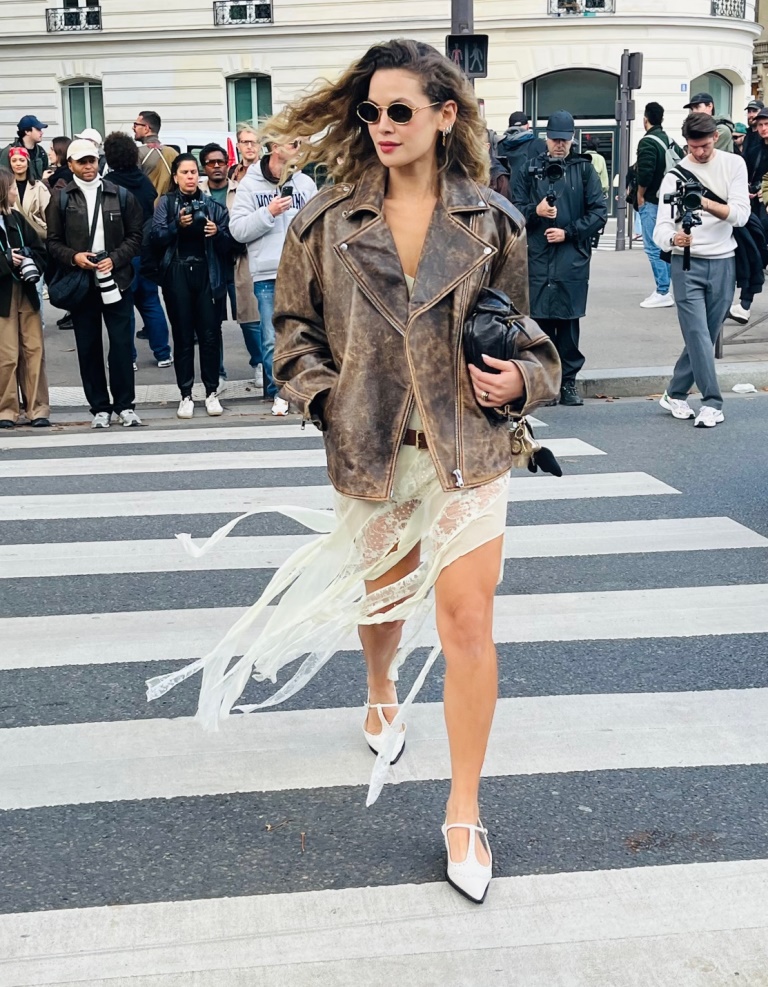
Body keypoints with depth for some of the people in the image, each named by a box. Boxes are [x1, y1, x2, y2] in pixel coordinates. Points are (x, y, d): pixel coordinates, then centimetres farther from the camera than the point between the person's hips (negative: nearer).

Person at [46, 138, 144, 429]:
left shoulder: (120, 195, 6)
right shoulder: (60, 198, 5)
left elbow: (135, 236, 5)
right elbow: (52, 242, 4)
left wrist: (115, 259, -10)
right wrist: (73, 257, -14)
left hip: (116, 280, 0)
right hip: (80, 283, 1)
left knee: (121, 345, -1)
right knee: (88, 348, 5)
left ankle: (124, 405, 9)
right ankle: (100, 407, 13)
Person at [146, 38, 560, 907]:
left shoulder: (492, 222, -1)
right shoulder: (327, 222, -1)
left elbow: (524, 333, 9)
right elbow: (294, 328, 6)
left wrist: (520, 379, -11)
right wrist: (326, 398, -9)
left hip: (467, 445, -1)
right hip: (370, 445, 1)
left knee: (467, 617, -6)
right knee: (383, 593, 20)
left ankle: (464, 812, 8)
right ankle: (381, 698, 55)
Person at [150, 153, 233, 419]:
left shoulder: (211, 204, 10)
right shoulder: (166, 202, 8)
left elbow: (229, 242, 8)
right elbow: (155, 238, -3)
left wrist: (217, 233, -12)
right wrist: (177, 225, -17)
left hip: (207, 273, 1)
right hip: (177, 274, -1)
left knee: (210, 334, -2)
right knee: (183, 336, 2)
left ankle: (212, 393, 8)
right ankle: (186, 395, 8)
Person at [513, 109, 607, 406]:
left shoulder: (584, 169, 7)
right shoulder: (530, 169, 10)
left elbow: (599, 212, 3)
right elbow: (516, 209, 7)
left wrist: (568, 232, -6)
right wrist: (535, 211, -13)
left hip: (573, 258, -1)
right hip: (537, 257, 1)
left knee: (569, 321, 2)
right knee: (540, 320, 1)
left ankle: (568, 380, 10)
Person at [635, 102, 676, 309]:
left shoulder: (647, 142, -12)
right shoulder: (670, 141, 13)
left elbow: (644, 172, -22)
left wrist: (640, 195, -9)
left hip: (652, 201, -9)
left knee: (653, 248, -7)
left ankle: (663, 293, -9)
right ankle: (665, 287, 19)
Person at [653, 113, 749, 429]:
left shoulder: (733, 165, 1)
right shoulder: (675, 175, -3)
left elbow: (741, 214, -10)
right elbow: (661, 229, -11)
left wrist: (708, 204, -27)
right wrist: (673, 238, -35)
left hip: (723, 263, 2)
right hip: (687, 263, -2)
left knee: (705, 336, 8)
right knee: (698, 335, -10)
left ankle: (675, 395, 22)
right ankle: (712, 403, -5)